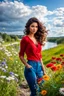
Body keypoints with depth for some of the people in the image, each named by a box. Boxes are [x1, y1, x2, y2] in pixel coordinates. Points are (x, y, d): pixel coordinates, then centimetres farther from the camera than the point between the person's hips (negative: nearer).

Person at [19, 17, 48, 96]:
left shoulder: (38, 39, 10)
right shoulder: (25, 39, -8)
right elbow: (21, 55, -3)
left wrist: (43, 68, 13)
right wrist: (27, 65, -16)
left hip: (39, 66, 7)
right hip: (31, 67, -7)